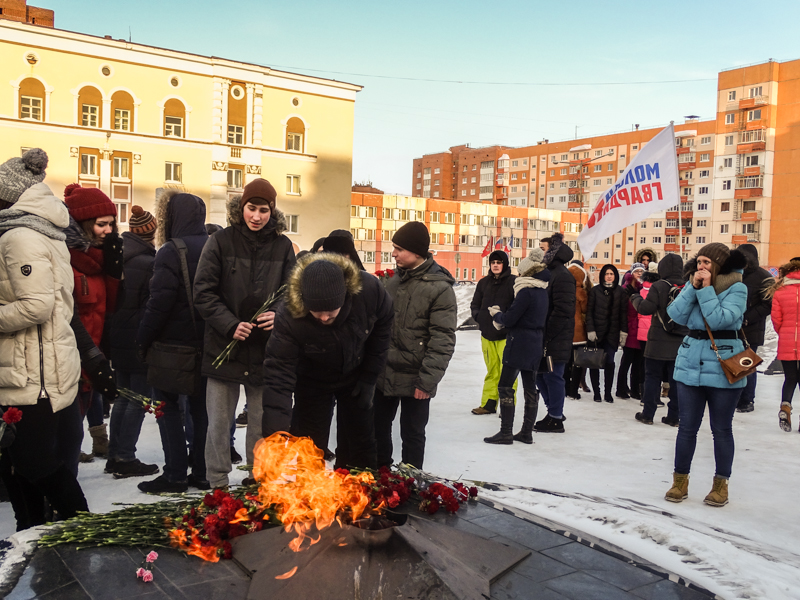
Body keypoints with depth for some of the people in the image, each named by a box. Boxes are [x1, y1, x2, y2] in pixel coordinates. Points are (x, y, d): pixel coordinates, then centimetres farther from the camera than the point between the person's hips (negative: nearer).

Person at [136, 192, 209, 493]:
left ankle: (175, 475, 5)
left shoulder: (171, 251, -14)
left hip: (173, 343, -6)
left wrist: (143, 340, -8)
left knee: (167, 406, 5)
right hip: (206, 343, 6)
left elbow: (159, 301, -18)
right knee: (200, 407, 12)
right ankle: (202, 472, 17)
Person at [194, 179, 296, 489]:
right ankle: (217, 484, 22)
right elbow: (203, 292, -3)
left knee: (262, 424, 11)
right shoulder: (221, 241, -2)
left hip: (266, 350, 1)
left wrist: (280, 315, -14)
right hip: (224, 347, -1)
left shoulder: (283, 246, 3)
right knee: (219, 423, 7)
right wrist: (230, 325, -16)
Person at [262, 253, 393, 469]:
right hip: (312, 381, -1)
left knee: (361, 446, 13)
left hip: (355, 376, 2)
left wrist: (369, 378, -8)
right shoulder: (288, 315, -36)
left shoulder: (370, 290, -33)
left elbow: (382, 331, -12)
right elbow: (279, 372, -32)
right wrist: (275, 433, -39)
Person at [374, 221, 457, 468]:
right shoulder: (396, 279, 6)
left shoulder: (440, 288, -15)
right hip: (384, 373, 7)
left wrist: (427, 380, -20)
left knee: (412, 434, 9)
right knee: (379, 428, 19)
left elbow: (443, 340, -18)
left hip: (414, 380, -7)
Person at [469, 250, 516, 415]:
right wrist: (480, 317, 3)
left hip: (506, 335, -5)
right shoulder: (484, 283, 11)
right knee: (492, 370, 12)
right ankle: (488, 404, 18)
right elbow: (475, 304, 19)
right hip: (487, 333, 5)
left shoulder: (513, 282, -4)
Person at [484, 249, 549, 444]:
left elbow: (509, 320, -16)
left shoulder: (526, 291, -17)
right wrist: (502, 315, 15)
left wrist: (496, 314, 4)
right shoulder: (542, 290, 10)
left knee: (505, 386, -3)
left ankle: (506, 432, -2)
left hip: (519, 345, -9)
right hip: (535, 345, 9)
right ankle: (527, 432, 17)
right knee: (530, 388, 11)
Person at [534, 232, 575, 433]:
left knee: (552, 376, -2)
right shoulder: (549, 272, 16)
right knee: (540, 374, 15)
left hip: (556, 339, -10)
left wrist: (546, 335, -20)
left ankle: (556, 419, 8)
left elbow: (562, 311, -20)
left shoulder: (562, 276, -14)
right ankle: (554, 412, 28)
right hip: (545, 337, 10)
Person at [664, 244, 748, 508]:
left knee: (721, 429, 7)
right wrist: (693, 287, -13)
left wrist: (706, 289, -18)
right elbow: (676, 315, -6)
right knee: (687, 427, 7)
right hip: (690, 365, 4)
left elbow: (719, 320, -21)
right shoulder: (693, 284, 7)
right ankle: (680, 480, 17)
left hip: (724, 368, -4)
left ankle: (721, 484, 20)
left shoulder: (736, 288, -7)